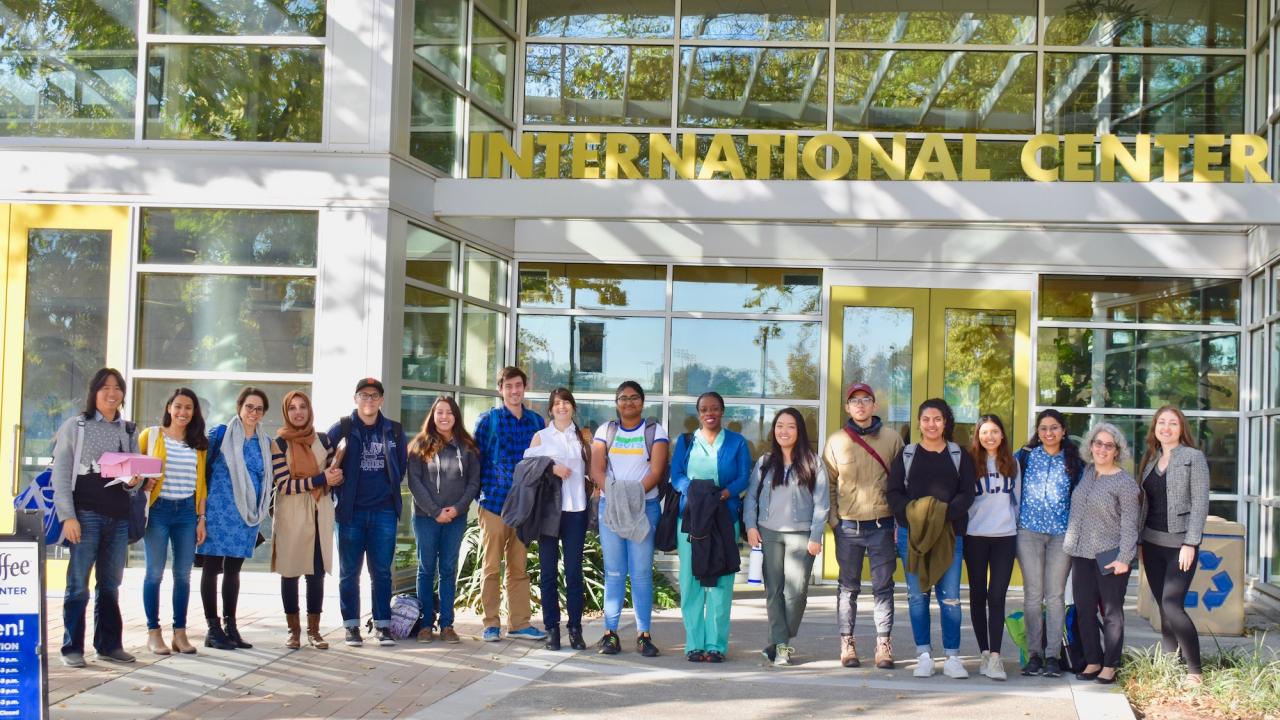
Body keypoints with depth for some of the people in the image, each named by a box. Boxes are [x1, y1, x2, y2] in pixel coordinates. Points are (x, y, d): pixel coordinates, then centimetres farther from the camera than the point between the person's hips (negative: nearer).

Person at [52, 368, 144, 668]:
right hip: (86, 515, -5)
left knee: (111, 584, 10)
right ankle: (72, 648, 3)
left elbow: (137, 476, 17)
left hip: (119, 517, 5)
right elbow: (60, 474, -4)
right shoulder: (75, 426, 1)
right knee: (78, 583, -3)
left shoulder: (128, 431, 14)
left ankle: (109, 644, 17)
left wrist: (133, 483, -8)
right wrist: (68, 516, -12)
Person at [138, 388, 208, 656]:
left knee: (183, 574, 2)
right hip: (158, 509, -3)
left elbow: (201, 483, 11)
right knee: (155, 571, -3)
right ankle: (153, 633, 5)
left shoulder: (199, 443, 11)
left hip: (187, 511, 3)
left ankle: (180, 632, 9)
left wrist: (201, 518, 7)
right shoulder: (150, 436, 3)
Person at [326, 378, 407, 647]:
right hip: (351, 511, -1)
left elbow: (402, 466, 16)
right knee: (349, 571, 4)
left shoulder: (394, 431, 9)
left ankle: (383, 625, 10)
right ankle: (351, 625, 12)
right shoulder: (341, 429, 1)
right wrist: (339, 493, 0)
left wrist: (391, 488, 8)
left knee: (381, 571, 4)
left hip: (384, 511, 2)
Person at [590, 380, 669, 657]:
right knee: (613, 572, 1)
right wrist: (615, 493, -16)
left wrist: (634, 493, -19)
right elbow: (597, 470, 1)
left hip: (644, 506, -1)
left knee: (641, 572, -3)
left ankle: (643, 634, -1)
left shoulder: (655, 431, 6)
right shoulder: (606, 430, 11)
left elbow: (656, 471, -4)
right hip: (609, 506, 2)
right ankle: (610, 632, 2)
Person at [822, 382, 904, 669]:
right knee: (848, 587, 7)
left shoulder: (892, 439, 3)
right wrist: (833, 519, -2)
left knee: (883, 587, 3)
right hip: (848, 526, 0)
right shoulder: (836, 441, 4)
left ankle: (884, 645, 9)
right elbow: (828, 484, 7)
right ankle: (847, 643, 14)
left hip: (882, 525, 0)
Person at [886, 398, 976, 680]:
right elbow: (894, 493, 4)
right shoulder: (906, 455, 10)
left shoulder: (959, 455, 9)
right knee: (917, 596, 3)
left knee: (950, 597, -4)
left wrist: (946, 513, -16)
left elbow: (967, 494, 1)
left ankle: (952, 657, 2)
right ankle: (924, 655, 9)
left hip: (949, 534, -1)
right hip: (912, 533, 1)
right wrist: (911, 511, -15)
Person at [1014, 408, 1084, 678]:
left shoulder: (1073, 461, 8)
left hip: (1062, 534, 0)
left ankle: (1053, 655, 2)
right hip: (1029, 531, 0)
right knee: (1033, 594, 0)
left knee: (1055, 595, -1)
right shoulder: (1026, 456, 5)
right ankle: (1034, 654, 5)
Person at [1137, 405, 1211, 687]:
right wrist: (1139, 543, 9)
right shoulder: (1150, 460, 14)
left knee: (1172, 605, -16)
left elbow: (1200, 503, -9)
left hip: (1179, 544, -6)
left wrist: (1191, 543, -16)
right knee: (1164, 608, 7)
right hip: (1152, 542, 6)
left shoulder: (1193, 457, -4)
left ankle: (1194, 671, -10)